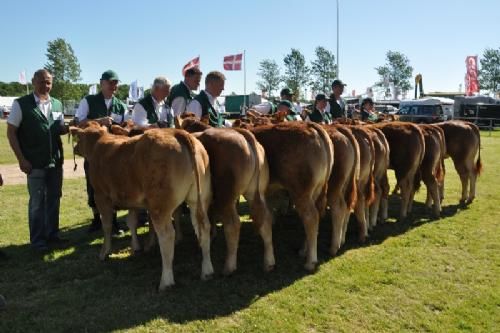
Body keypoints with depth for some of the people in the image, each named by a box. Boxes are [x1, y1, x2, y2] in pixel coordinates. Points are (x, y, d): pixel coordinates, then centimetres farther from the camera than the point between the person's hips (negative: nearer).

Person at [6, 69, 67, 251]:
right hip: (34, 163, -4)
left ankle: (52, 234, 27)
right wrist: (21, 159, -11)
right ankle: (38, 240, 17)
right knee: (37, 202, 5)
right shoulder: (21, 104, -5)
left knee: (54, 199, 13)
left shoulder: (57, 104, 7)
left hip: (56, 161, 5)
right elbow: (11, 132, -4)